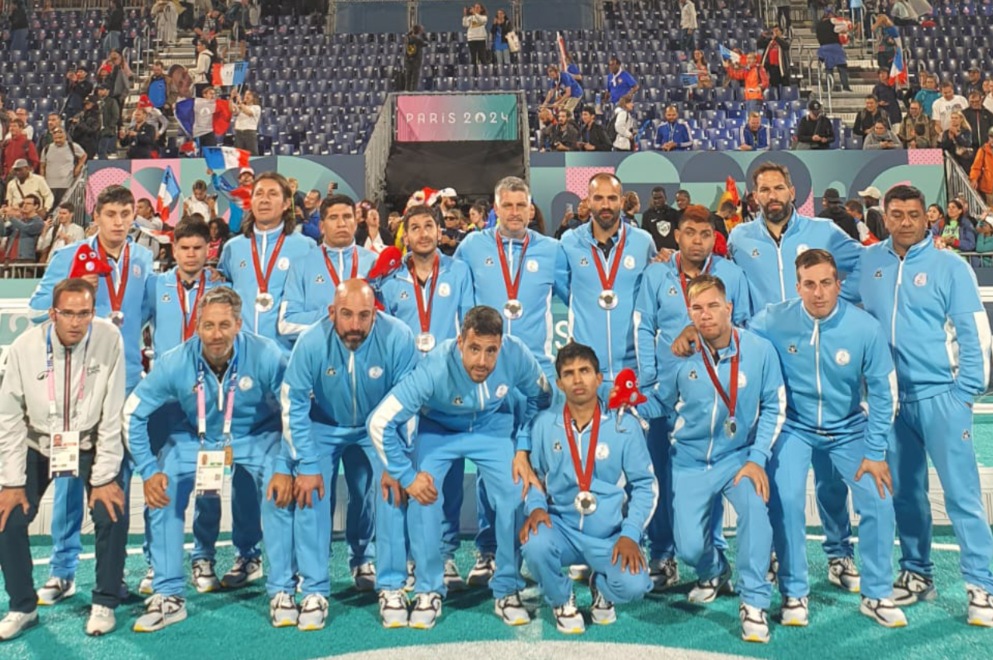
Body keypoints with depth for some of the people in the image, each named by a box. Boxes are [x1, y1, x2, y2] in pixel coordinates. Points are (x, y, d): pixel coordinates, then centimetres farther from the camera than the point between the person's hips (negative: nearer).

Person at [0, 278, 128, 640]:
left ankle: (104, 603, 6)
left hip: (91, 443, -1)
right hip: (37, 444, 2)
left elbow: (112, 414, -19)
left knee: (113, 512, -16)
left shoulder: (109, 340, -23)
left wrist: (105, 477, -17)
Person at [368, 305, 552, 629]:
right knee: (423, 496, -20)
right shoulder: (434, 369, -36)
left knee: (515, 497, -15)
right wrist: (407, 476, -24)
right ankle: (429, 591, 1)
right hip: (438, 429, -1)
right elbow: (380, 423, -30)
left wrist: (523, 450, -12)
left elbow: (539, 400, -7)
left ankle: (507, 590, 6)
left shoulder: (517, 355, -30)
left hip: (494, 427, 2)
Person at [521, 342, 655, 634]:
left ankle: (601, 587, 16)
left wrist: (630, 534, -12)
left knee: (634, 585, -26)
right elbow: (533, 476, 7)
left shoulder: (624, 425, -4)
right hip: (562, 529, 1)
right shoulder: (544, 423, -1)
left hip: (610, 535, 0)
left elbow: (645, 485, -1)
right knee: (534, 545, -33)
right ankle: (562, 601, 4)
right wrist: (536, 507, -14)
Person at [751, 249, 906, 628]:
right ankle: (794, 593, 3)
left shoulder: (865, 328, -19)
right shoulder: (773, 321, -20)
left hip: (849, 429, 1)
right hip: (794, 427, -1)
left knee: (878, 501, -8)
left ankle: (877, 595, 14)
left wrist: (876, 452, -9)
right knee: (784, 501, -17)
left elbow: (882, 392, -10)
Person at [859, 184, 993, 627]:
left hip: (940, 395, -3)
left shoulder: (950, 266, -4)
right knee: (904, 492, 12)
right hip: (891, 396, 3)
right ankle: (917, 574, 27)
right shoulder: (866, 262, 4)